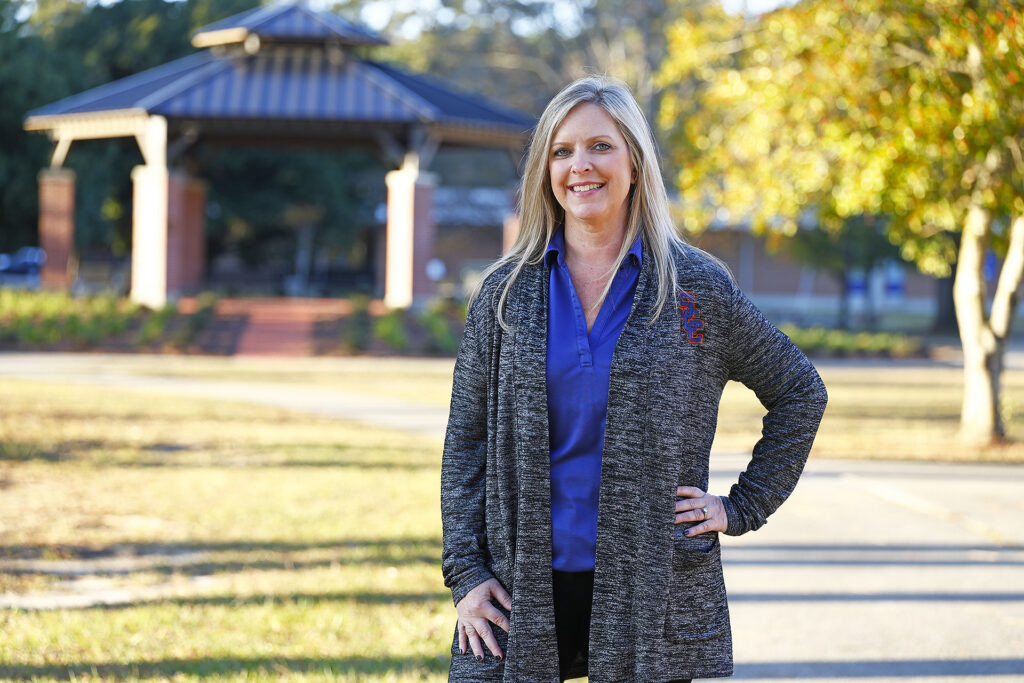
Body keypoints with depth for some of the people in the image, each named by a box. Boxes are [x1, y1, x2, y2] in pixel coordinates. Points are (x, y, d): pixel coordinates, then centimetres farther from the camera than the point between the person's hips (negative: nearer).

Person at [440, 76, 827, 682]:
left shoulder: (697, 286, 2)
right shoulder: (507, 290, 6)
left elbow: (800, 393, 12)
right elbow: (466, 439, 8)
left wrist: (741, 508, 5)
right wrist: (466, 573, -1)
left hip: (651, 594, -1)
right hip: (523, 587, 1)